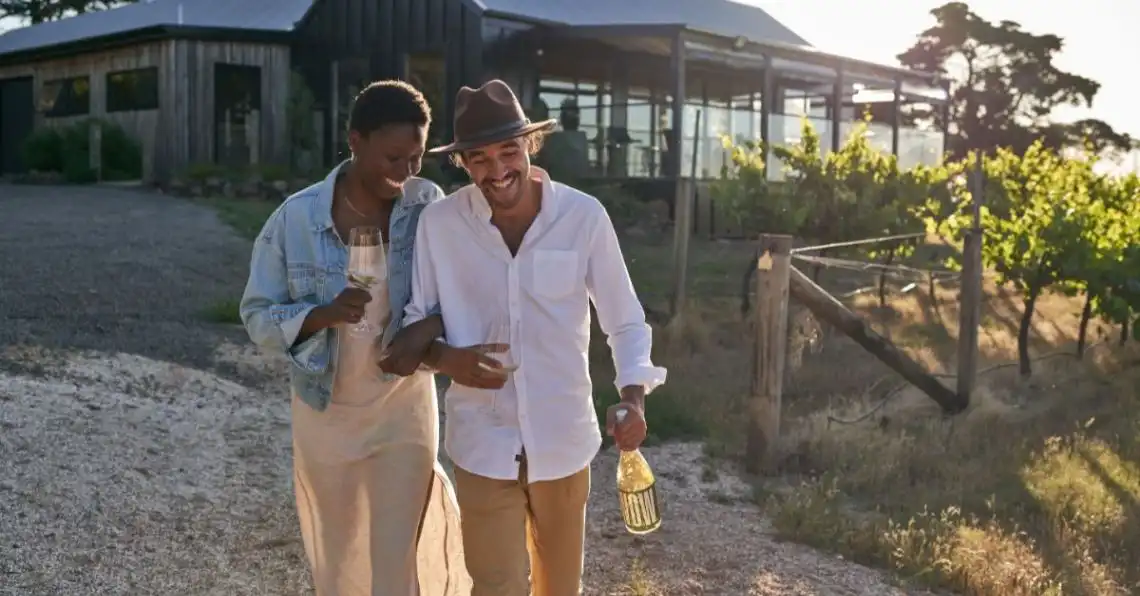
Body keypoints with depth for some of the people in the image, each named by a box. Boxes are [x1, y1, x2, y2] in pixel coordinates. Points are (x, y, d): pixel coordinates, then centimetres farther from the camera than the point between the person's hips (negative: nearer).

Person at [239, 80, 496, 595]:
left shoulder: (429, 207, -14)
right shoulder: (295, 218, -15)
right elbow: (258, 317, -9)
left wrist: (429, 328, -27)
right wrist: (323, 313, -27)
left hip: (404, 407, -1)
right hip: (325, 412, 1)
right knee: (338, 554, 20)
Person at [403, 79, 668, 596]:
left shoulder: (584, 216, -12)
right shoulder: (438, 223, -11)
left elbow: (625, 321, -4)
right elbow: (412, 321, -1)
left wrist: (634, 396, -20)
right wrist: (448, 359, -22)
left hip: (564, 436, 1)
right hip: (484, 440, -1)